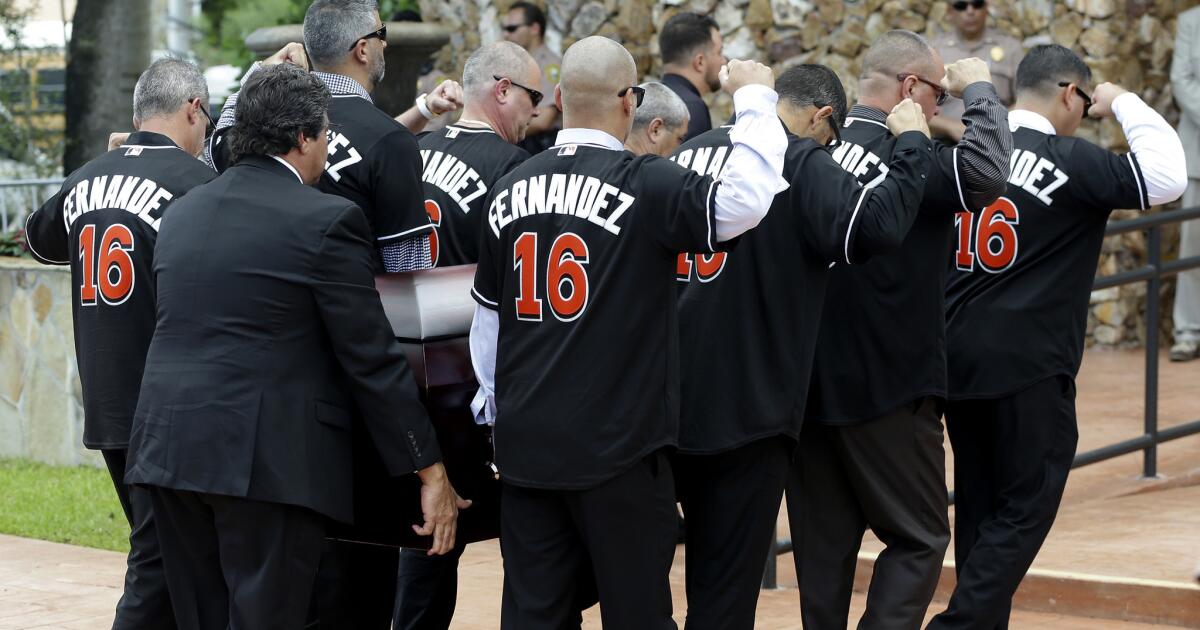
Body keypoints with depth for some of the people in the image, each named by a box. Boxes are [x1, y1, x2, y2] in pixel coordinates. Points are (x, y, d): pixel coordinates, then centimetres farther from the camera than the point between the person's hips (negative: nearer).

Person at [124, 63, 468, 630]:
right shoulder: (326, 221, -8)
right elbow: (373, 359, -8)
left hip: (170, 449, 6)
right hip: (268, 457, -6)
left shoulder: (182, 213, 13)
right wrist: (430, 471, -2)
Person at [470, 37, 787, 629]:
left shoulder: (510, 188, 6)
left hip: (525, 443, 5)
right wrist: (754, 100, -10)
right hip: (617, 447, -5)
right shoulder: (646, 184, -12)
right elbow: (744, 201, -24)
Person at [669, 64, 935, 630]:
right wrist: (912, 143, -9)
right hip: (746, 410, -6)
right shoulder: (800, 161, -10)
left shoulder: (689, 153, 11)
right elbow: (873, 226, -23)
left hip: (665, 401, 6)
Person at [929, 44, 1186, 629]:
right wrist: (1125, 104, -4)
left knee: (980, 506, 14)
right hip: (1027, 364, -7)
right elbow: (1167, 178, -17)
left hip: (956, 357, 7)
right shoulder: (1068, 160, -11)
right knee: (1027, 508, 0)